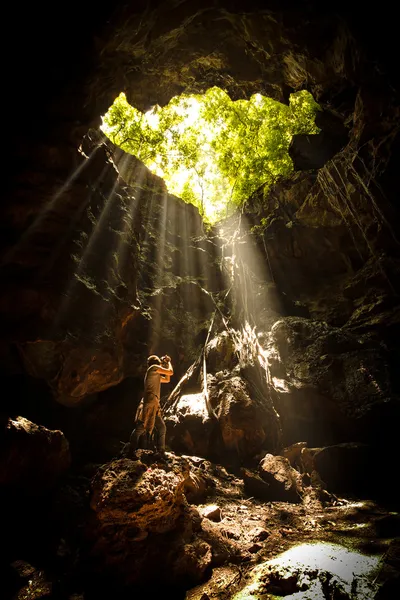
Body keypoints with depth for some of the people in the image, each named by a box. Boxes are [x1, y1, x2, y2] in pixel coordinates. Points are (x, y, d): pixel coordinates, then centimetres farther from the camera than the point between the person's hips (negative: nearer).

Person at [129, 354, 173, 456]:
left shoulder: (155, 375, 25)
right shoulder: (153, 368, 1)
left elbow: (167, 380, 35)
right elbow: (171, 372, -1)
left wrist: (166, 365, 30)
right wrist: (169, 363, 17)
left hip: (154, 404, 10)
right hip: (149, 402, -10)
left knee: (162, 428, 11)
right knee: (141, 427, -13)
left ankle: (161, 452, 15)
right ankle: (131, 452, -12)